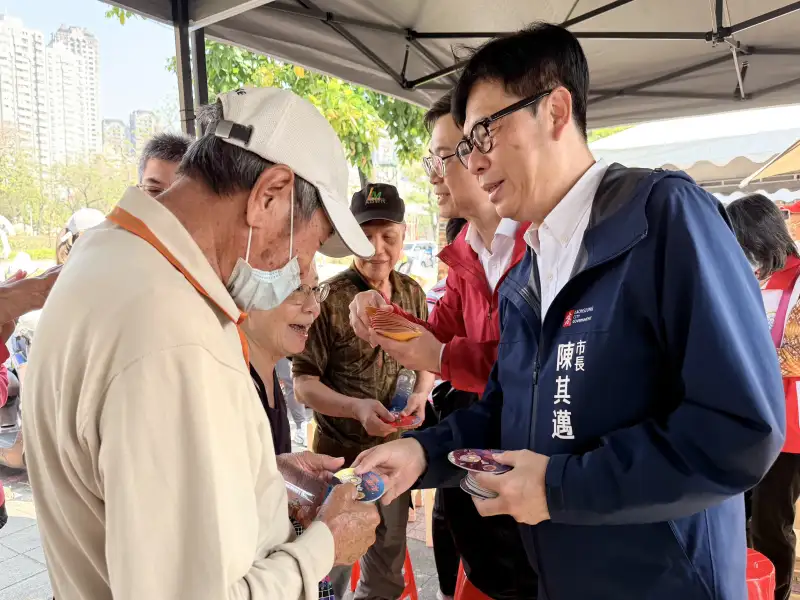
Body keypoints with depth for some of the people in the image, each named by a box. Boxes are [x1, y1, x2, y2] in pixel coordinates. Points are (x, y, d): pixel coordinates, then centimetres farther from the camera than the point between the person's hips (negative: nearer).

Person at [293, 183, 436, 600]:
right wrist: (357, 408, -29)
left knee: (389, 554, 24)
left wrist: (420, 394, -11)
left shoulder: (412, 293, -1)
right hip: (340, 452, -4)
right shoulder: (328, 299, -17)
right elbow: (303, 383, -14)